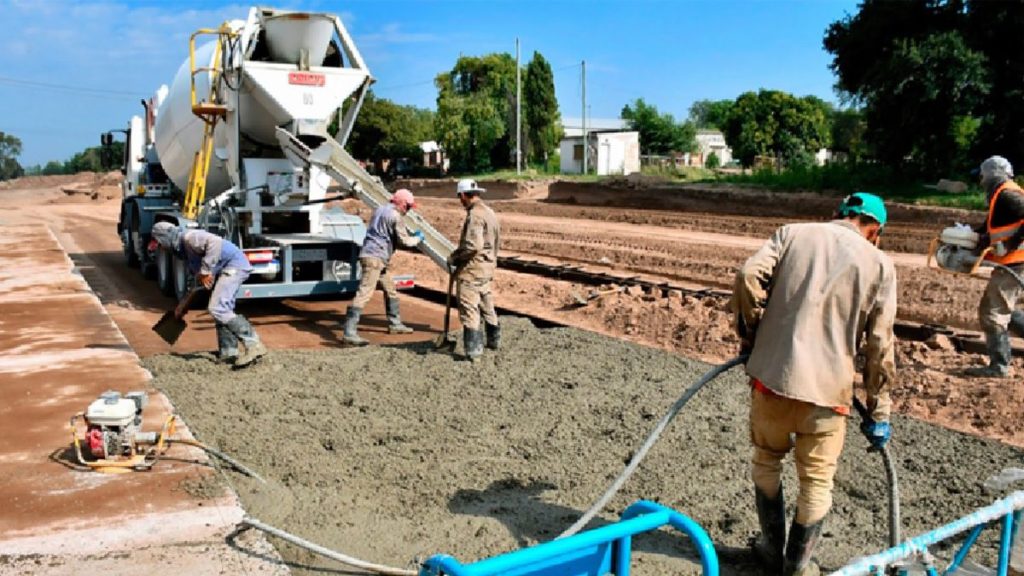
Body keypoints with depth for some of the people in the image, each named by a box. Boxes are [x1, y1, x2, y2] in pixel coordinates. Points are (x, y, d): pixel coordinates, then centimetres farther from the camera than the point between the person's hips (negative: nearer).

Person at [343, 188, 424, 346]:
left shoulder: (381, 210, 18)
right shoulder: (395, 216, -10)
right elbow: (404, 241, -10)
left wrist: (410, 234, 28)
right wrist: (418, 238, 10)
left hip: (376, 257, 10)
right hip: (375, 257, -10)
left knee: (390, 289, 20)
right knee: (364, 293, -15)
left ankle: (395, 324, 32)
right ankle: (349, 333, -20)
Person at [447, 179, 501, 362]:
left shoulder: (475, 214, -18)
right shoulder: (489, 212, 12)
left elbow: (473, 245, -27)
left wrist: (454, 257, -14)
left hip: (471, 269, -10)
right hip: (486, 268, 10)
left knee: (469, 310, -4)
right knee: (487, 306, 23)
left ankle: (474, 350, -3)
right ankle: (494, 340, 38)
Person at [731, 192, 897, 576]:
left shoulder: (792, 233, 8)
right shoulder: (879, 263, 6)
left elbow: (748, 276, -8)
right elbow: (880, 347, 3)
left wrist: (750, 335, 7)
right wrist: (878, 412, 11)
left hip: (771, 374, 1)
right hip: (827, 388, -1)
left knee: (766, 461, 24)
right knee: (816, 481, 18)